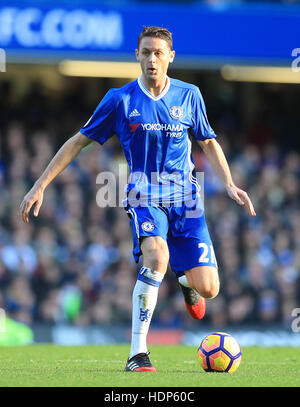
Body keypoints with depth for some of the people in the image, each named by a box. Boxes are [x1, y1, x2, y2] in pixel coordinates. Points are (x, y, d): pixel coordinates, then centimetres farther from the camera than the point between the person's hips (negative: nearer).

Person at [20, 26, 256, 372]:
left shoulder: (188, 95, 5)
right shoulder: (120, 100, -1)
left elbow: (208, 143, 18)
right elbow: (79, 141, 5)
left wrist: (230, 185, 5)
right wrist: (40, 186, 1)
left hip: (185, 200, 2)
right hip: (144, 197, -2)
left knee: (207, 289, -8)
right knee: (157, 256, -34)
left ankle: (186, 280, 33)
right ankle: (137, 353, -30)